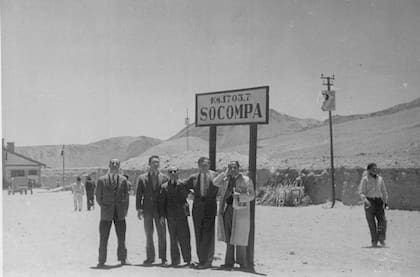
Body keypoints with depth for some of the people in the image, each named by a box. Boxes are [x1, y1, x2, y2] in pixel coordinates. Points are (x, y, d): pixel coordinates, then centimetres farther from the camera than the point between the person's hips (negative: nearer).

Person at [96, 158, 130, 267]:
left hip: (120, 214, 1)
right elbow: (98, 197, 5)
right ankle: (101, 261, 9)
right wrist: (104, 208, 0)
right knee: (103, 238, 0)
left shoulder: (123, 180, 4)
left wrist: (124, 211, 7)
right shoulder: (102, 180, 0)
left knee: (121, 238, 5)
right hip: (106, 214, -1)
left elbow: (126, 197, 10)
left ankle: (123, 259, 20)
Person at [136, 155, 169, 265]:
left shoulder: (164, 178, 5)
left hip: (159, 209, -1)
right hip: (147, 210, 1)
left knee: (162, 234, -3)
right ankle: (150, 257, 17)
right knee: (148, 234, 7)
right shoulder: (142, 178, 5)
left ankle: (163, 258, 4)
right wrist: (138, 209, -4)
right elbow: (138, 194, 5)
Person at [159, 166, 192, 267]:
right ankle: (175, 260, 13)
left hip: (181, 214, -1)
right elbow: (161, 202, 8)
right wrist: (162, 215, 2)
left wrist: (178, 184, -6)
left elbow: (185, 195, -5)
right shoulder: (165, 186, 9)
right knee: (173, 239, 5)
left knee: (184, 237, -3)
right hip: (170, 215, 1)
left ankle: (187, 259, 5)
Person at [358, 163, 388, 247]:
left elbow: (384, 191, 20)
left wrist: (385, 201, 9)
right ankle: (374, 241, 4)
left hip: (378, 202, 3)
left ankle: (381, 238, 0)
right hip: (369, 202, -3)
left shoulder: (380, 179, 13)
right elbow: (361, 192, -7)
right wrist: (365, 200, -24)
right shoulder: (365, 179, -1)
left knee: (383, 220, -12)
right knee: (371, 223, -3)